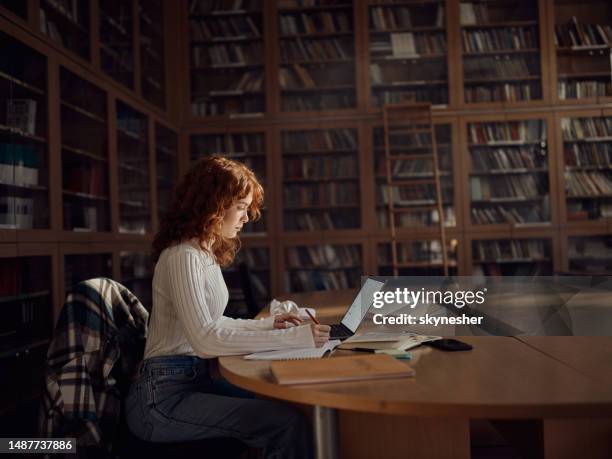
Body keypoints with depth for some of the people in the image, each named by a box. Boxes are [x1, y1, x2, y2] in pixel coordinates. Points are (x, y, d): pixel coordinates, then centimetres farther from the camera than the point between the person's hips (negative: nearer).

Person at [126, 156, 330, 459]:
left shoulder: (205, 254, 13)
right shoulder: (183, 256, -16)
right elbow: (204, 338, -25)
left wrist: (264, 324, 9)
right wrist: (292, 339, -26)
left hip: (194, 380, 9)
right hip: (164, 397, -9)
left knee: (287, 408, -7)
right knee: (287, 422, -22)